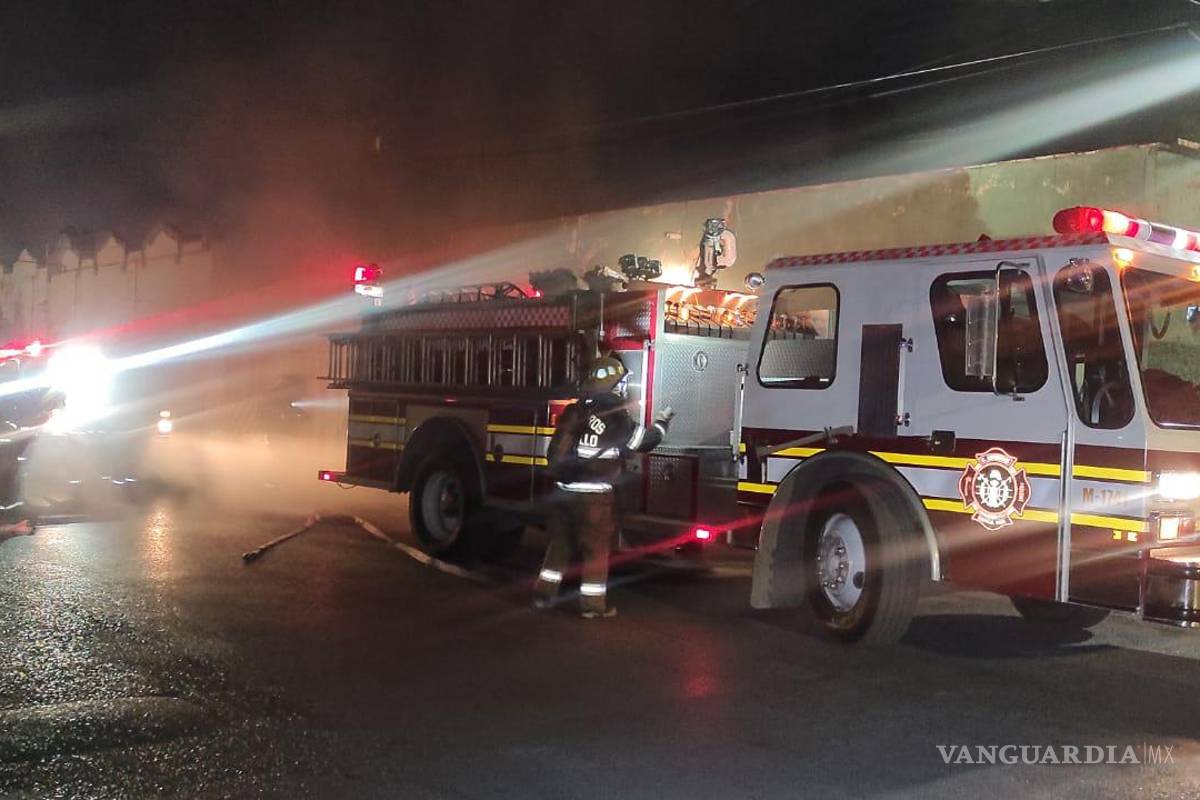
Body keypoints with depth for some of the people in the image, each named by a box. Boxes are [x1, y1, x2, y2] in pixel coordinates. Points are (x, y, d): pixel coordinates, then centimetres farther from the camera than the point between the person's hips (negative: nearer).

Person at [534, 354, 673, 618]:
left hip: (563, 490, 5)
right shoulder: (617, 418, -10)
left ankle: (545, 594, 23)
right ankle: (593, 604, 10)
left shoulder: (573, 411, 5)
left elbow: (554, 451, 12)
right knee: (596, 549, 5)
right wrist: (662, 422, 18)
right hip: (593, 496, -5)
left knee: (559, 543, 17)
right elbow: (645, 441, 2)